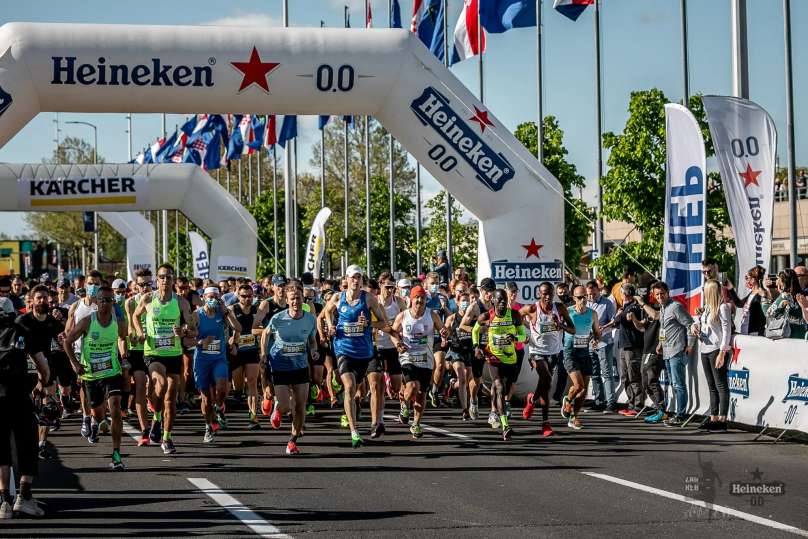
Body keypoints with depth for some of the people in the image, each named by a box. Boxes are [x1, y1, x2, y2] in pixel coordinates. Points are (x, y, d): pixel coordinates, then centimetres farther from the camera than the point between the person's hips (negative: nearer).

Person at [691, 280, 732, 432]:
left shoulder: (723, 307, -8)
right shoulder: (707, 307, 15)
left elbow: (727, 330, -12)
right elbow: (699, 321, 26)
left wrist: (722, 352, -17)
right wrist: (694, 325, 1)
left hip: (717, 350, -8)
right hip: (705, 350, 8)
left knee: (721, 385, -6)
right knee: (712, 386, 11)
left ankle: (722, 419, -7)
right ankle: (713, 418, 14)